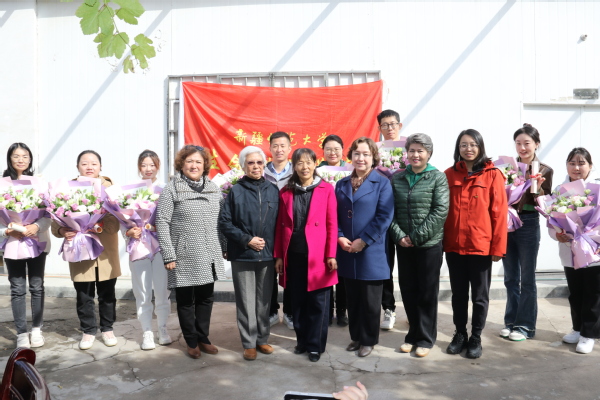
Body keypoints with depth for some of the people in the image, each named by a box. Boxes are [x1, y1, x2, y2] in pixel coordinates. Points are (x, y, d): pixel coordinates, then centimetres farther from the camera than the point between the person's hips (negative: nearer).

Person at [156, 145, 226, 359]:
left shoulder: (214, 188, 8)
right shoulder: (171, 189, -5)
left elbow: (222, 219, 12)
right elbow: (162, 223, -8)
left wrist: (224, 246, 9)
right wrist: (168, 254, -13)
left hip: (209, 255, 4)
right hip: (185, 257, -4)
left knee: (205, 298, 12)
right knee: (186, 301, 9)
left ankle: (203, 338, 28)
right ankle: (191, 341, 24)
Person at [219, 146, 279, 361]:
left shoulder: (273, 190, 5)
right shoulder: (236, 191, -2)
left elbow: (278, 223, 7)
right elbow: (224, 222, -4)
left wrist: (277, 251, 1)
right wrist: (246, 240, -12)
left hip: (267, 255, 2)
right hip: (242, 256, -2)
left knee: (264, 301, 11)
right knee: (246, 302, 5)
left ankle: (262, 339, 26)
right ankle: (249, 343, 17)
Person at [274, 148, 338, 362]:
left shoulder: (326, 189, -1)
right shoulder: (286, 192, 7)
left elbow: (332, 224, -3)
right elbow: (280, 226, 7)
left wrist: (331, 255, -8)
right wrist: (278, 256, 4)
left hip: (318, 254, -3)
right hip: (293, 254, 3)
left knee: (317, 302, 5)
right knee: (297, 301, 12)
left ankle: (315, 345, 19)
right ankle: (302, 340, 28)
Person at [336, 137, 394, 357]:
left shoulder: (382, 183, -3)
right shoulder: (342, 184, 11)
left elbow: (385, 216, -11)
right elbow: (335, 215, 9)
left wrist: (363, 241, -16)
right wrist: (340, 237, -8)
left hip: (371, 252, -4)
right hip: (347, 251, 4)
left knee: (370, 300, 6)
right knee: (352, 298, 13)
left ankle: (368, 340, 22)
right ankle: (356, 337, 28)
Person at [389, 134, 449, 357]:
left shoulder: (438, 177, -3)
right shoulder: (397, 179, 7)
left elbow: (441, 211, -11)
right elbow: (390, 210, 5)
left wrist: (417, 237, -14)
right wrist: (399, 235, -9)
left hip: (429, 244, -3)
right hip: (403, 245, 4)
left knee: (427, 292, 6)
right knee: (408, 290, 11)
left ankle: (426, 338, 21)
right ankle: (413, 335, 27)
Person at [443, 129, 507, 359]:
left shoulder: (492, 175, -3)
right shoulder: (449, 174, 4)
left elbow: (499, 212, -5)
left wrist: (498, 246, -8)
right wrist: (442, 240, 1)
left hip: (481, 246, -2)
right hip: (453, 246, 2)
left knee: (480, 295, 9)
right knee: (458, 293, 14)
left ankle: (476, 338, 24)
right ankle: (460, 334, 28)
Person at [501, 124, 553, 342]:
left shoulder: (545, 171, -2)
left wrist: (537, 188, -20)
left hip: (528, 225, -3)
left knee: (527, 278, 5)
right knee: (510, 278, 12)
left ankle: (526, 326, 16)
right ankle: (511, 321, 23)